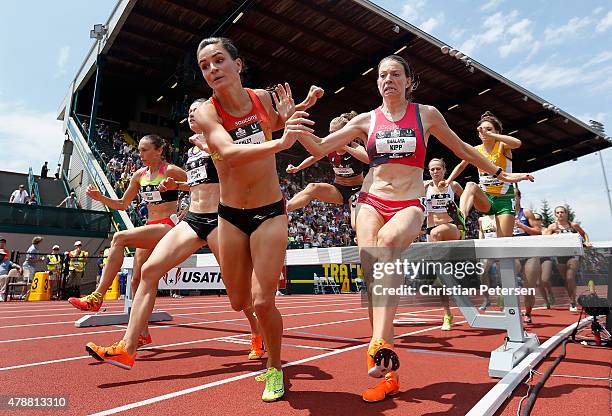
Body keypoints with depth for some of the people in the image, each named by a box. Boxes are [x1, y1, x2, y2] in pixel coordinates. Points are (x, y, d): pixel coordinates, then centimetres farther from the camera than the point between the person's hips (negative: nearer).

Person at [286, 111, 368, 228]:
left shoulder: (355, 147, -18)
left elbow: (368, 159, -40)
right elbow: (313, 157, 11)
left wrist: (345, 147, -43)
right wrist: (297, 168, -2)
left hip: (356, 189, -3)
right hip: (338, 189, 4)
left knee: (357, 225, -23)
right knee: (313, 187, -24)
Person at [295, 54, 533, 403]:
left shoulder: (426, 114, 9)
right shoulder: (366, 121, 10)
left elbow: (463, 149, 20)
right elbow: (320, 148, 4)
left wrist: (501, 174, 25)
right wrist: (299, 131, -16)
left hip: (409, 205, -1)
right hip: (371, 201, 2)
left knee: (388, 237, -36)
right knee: (372, 268, -18)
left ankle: (381, 345, -41)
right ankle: (389, 375, -9)